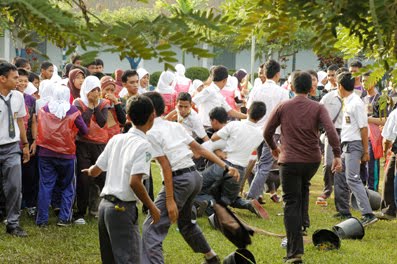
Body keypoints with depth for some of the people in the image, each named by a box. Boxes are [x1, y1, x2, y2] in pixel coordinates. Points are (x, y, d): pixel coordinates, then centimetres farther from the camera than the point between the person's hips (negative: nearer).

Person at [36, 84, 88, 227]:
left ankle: (42, 219, 2)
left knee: (45, 185, 5)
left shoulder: (44, 109, -2)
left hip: (45, 152, 2)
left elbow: (39, 128, 10)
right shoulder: (72, 111, -8)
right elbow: (84, 130, -1)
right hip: (66, 154, -2)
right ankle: (64, 218, 5)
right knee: (67, 187, 11)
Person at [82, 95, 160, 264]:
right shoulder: (143, 145, -12)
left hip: (105, 204, 8)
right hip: (123, 208, -8)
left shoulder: (116, 139, 10)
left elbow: (95, 171, 16)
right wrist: (152, 207, -11)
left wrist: (89, 171, 40)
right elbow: (134, 181, -22)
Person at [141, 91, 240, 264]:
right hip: (195, 176, 9)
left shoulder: (151, 134, -8)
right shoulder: (175, 126, 14)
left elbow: (166, 166, -14)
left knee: (152, 228, -10)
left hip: (178, 180, -9)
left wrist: (169, 200, -16)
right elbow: (200, 149, 12)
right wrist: (226, 167, 14)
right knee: (184, 221, 33)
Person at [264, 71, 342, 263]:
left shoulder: (282, 107, 1)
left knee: (291, 204, -2)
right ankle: (303, 222, 24)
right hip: (313, 160, 2)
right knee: (304, 188, 34)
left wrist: (274, 148, 23)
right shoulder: (318, 108, -1)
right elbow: (331, 131, -14)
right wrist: (337, 155, -11)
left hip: (290, 161, -2)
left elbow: (267, 132, 5)